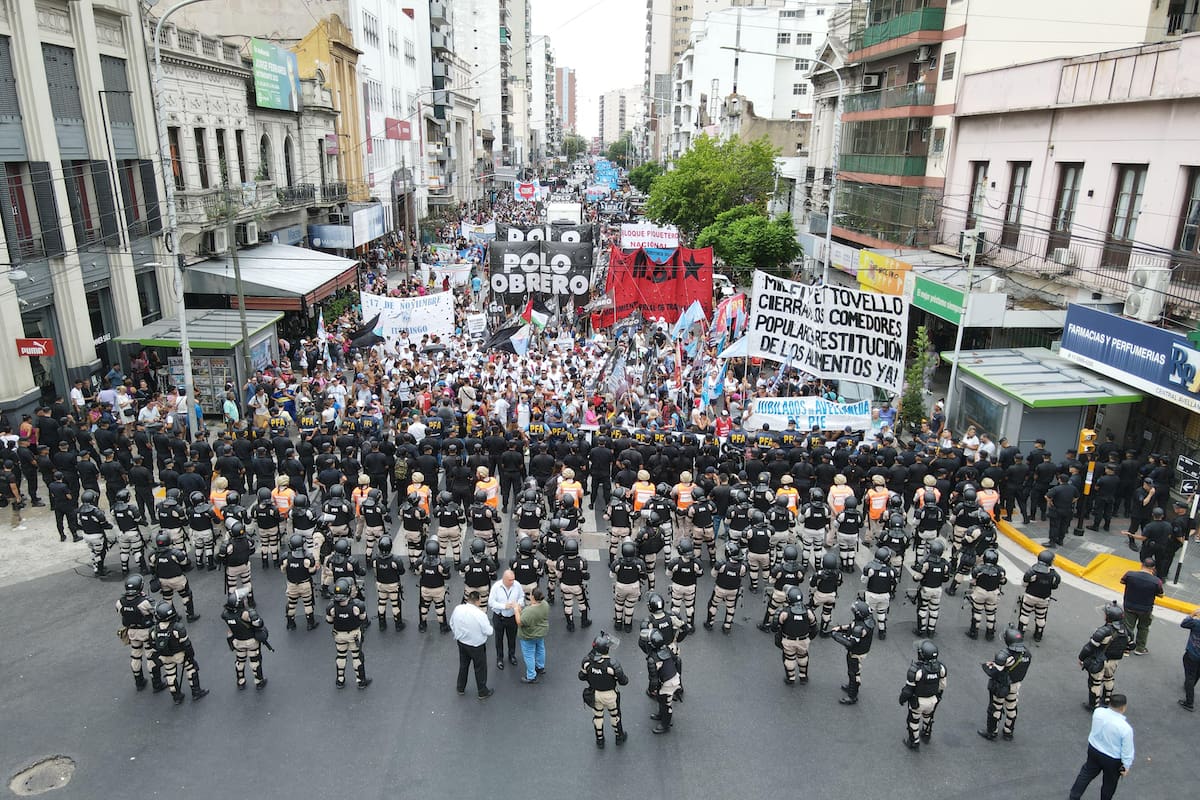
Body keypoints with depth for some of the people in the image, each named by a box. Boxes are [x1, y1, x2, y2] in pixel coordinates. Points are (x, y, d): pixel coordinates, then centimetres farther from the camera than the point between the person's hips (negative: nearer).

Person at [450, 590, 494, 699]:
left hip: (461, 642, 5)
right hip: (476, 645, -5)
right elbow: (489, 631, -21)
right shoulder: (480, 614, -30)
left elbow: (451, 624, 4)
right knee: (480, 668, 15)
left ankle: (461, 688, 43)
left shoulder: (458, 609, -13)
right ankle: (483, 692, 31)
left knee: (463, 665, 26)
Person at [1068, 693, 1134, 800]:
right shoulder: (1126, 728, -33)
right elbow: (1127, 750, -20)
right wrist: (1126, 766, -4)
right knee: (1109, 783, 24)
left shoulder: (1098, 712, -20)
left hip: (1093, 749, 5)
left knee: (1087, 772, 27)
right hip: (1112, 759, -5)